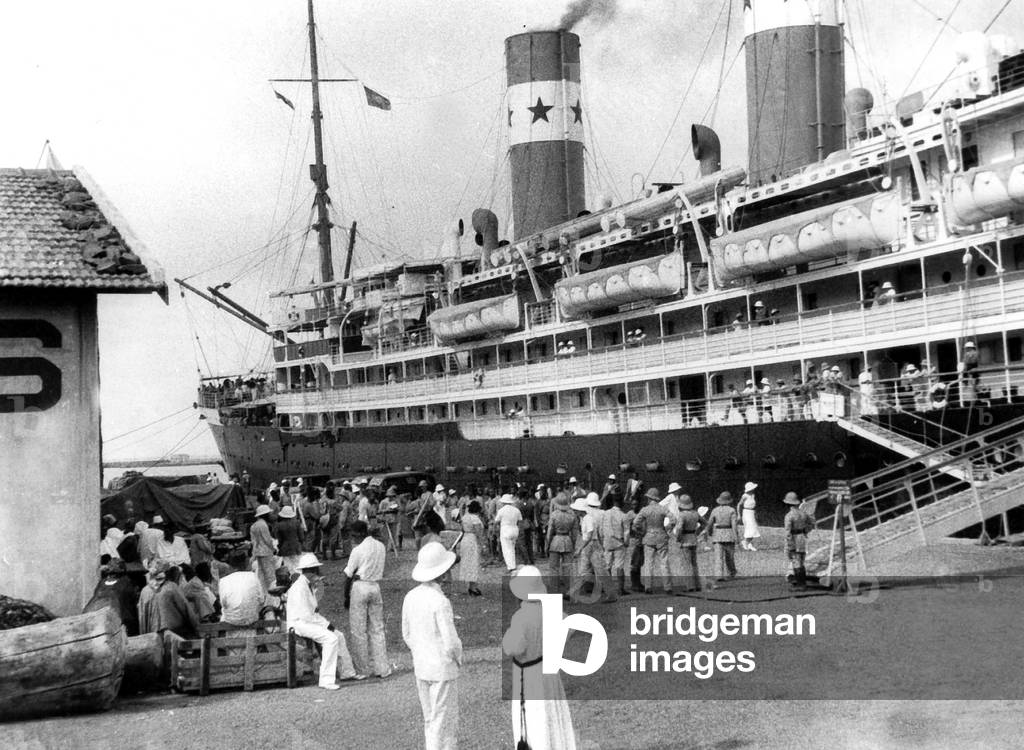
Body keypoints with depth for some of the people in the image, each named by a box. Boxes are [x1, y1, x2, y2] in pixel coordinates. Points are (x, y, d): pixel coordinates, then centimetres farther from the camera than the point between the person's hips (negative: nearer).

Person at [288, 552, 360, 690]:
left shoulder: (308, 586, 14)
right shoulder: (299, 588, -20)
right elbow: (305, 615, -24)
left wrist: (326, 622, 5)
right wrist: (326, 624, -16)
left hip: (310, 621, 10)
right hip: (299, 624, -10)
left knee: (339, 636, 10)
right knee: (331, 639, -25)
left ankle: (347, 672, 23)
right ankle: (326, 680, -26)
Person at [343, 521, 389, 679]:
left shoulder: (358, 550, -14)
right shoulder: (380, 546, 6)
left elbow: (348, 574, -8)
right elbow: (381, 571, 11)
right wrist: (359, 574, 7)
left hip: (360, 587, -6)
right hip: (376, 586, 6)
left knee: (358, 630, 4)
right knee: (377, 629, 12)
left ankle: (362, 669, 7)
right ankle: (381, 668, 11)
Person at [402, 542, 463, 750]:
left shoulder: (411, 597, -3)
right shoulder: (440, 602, -25)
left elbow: (407, 635, 8)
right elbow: (451, 642, -23)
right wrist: (458, 658, -2)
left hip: (420, 668, 7)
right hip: (443, 669, -7)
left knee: (430, 720, 19)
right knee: (443, 723, 4)